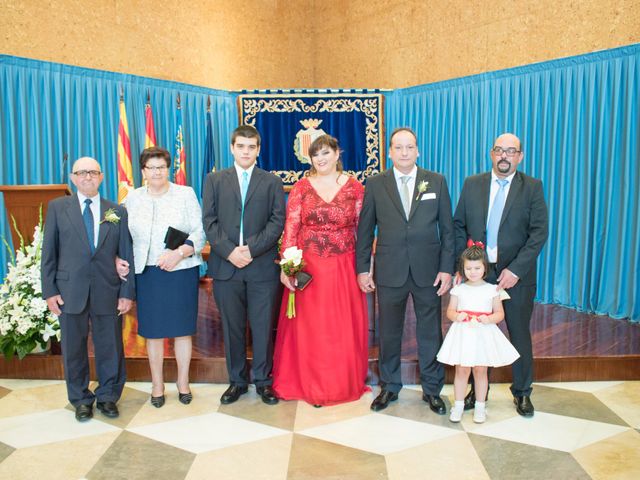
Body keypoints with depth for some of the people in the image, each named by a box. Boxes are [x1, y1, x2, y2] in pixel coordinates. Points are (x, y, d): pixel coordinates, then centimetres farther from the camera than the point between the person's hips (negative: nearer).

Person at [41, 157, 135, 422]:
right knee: (74, 348, 11)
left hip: (108, 291, 1)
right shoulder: (57, 207, 4)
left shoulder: (117, 211, 5)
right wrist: (49, 291, -3)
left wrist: (127, 292, -2)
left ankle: (107, 396, 28)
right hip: (70, 291, 0)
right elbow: (49, 253, 3)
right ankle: (81, 399, 29)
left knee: (110, 347, 9)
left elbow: (126, 255, 3)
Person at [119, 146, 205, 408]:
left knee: (182, 328, 7)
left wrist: (179, 253, -18)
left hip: (182, 271, -1)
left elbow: (200, 232, -5)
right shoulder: (132, 199, 7)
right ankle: (157, 384, 24)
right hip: (147, 273, 2)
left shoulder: (186, 194, 1)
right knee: (153, 330, 8)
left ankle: (183, 382, 23)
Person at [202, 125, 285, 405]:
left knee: (263, 327, 5)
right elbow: (209, 221, 2)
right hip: (226, 266, 1)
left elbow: (277, 221, -1)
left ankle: (263, 380, 20)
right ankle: (237, 380, 24)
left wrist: (251, 248, -13)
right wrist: (230, 251, -11)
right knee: (232, 327, 9)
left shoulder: (272, 182, 8)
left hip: (262, 267, -1)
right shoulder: (215, 180, 11)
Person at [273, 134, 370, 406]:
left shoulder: (355, 188, 3)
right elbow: (290, 229, -2)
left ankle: (345, 384, 26)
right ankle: (309, 385, 23)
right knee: (308, 328, 6)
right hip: (308, 269, 0)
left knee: (343, 328, 8)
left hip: (344, 269, 0)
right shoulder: (301, 188, 2)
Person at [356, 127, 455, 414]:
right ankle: (389, 387, 30)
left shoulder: (436, 181, 3)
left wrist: (447, 268, -3)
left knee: (430, 332, 9)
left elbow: (447, 228, 3)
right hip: (389, 271, 0)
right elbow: (365, 230, 4)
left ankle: (432, 389, 27)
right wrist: (362, 269, 0)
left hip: (428, 270, 0)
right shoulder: (375, 185, 2)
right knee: (389, 333, 11)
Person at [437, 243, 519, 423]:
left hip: (483, 334, -1)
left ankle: (480, 406, 20)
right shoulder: (458, 289, 2)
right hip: (462, 333, 1)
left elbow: (500, 313, 2)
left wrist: (488, 319, -18)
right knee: (461, 370, 5)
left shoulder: (492, 290, 0)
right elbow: (450, 311, 7)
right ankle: (458, 405, 18)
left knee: (480, 370, 6)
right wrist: (457, 316, -15)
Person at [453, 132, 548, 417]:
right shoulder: (472, 184, 5)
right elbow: (458, 225, 6)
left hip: (516, 274, -1)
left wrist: (515, 269, -16)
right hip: (478, 271, 1)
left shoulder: (532, 187, -1)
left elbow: (539, 231, -8)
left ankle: (522, 392, 28)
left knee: (520, 335, 10)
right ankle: (478, 390, 27)